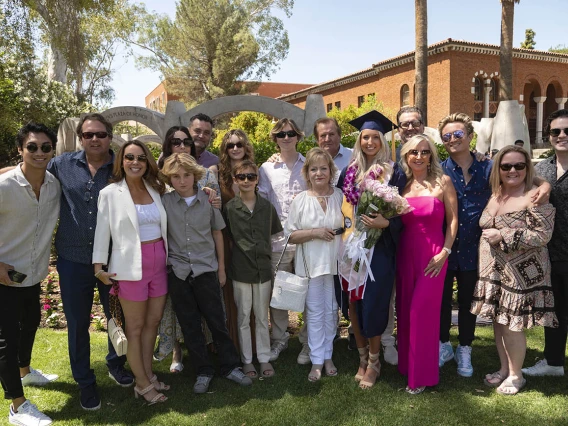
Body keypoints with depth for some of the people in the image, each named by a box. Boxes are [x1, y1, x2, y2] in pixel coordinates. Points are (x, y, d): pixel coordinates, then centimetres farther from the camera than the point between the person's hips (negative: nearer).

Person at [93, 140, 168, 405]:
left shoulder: (155, 190, 9)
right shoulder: (110, 193, -4)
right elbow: (102, 231, -5)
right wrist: (99, 266, -8)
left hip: (159, 263, 5)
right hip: (131, 266, -5)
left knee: (153, 321, 13)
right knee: (135, 326, 6)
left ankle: (148, 375, 28)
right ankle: (142, 384, 18)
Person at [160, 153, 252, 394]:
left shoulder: (208, 200, -1)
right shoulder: (164, 202, -3)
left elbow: (217, 233, 7)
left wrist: (221, 267, 8)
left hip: (206, 269, 0)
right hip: (177, 272, 1)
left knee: (217, 320, 5)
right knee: (189, 325, 8)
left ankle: (230, 367, 20)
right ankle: (203, 372, 22)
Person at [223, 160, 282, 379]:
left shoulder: (267, 207, 1)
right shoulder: (229, 208, -5)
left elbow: (275, 235, 9)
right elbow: (225, 238, 1)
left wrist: (268, 252, 3)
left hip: (263, 268, 2)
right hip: (240, 270, -1)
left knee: (262, 317, 13)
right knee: (243, 317, 10)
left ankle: (264, 358, 27)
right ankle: (247, 360, 24)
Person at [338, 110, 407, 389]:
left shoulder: (394, 173, -2)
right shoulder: (349, 172, 10)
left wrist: (385, 223, -20)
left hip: (379, 248, -4)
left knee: (373, 305, -2)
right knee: (354, 304, 8)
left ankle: (373, 363, 16)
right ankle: (363, 359, 25)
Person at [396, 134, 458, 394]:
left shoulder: (442, 182, -3)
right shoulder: (402, 185, 7)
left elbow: (453, 219, -4)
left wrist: (445, 252, -10)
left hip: (433, 254, -4)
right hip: (406, 253, 4)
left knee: (422, 312, -4)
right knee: (405, 311, 11)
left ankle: (421, 375, 11)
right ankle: (407, 364, 28)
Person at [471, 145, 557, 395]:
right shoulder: (495, 196, 9)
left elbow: (543, 235, -20)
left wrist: (503, 236, -20)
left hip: (520, 274, -7)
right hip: (494, 271, 7)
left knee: (512, 325, 1)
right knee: (498, 321, 14)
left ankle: (516, 375, 22)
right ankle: (504, 369, 31)